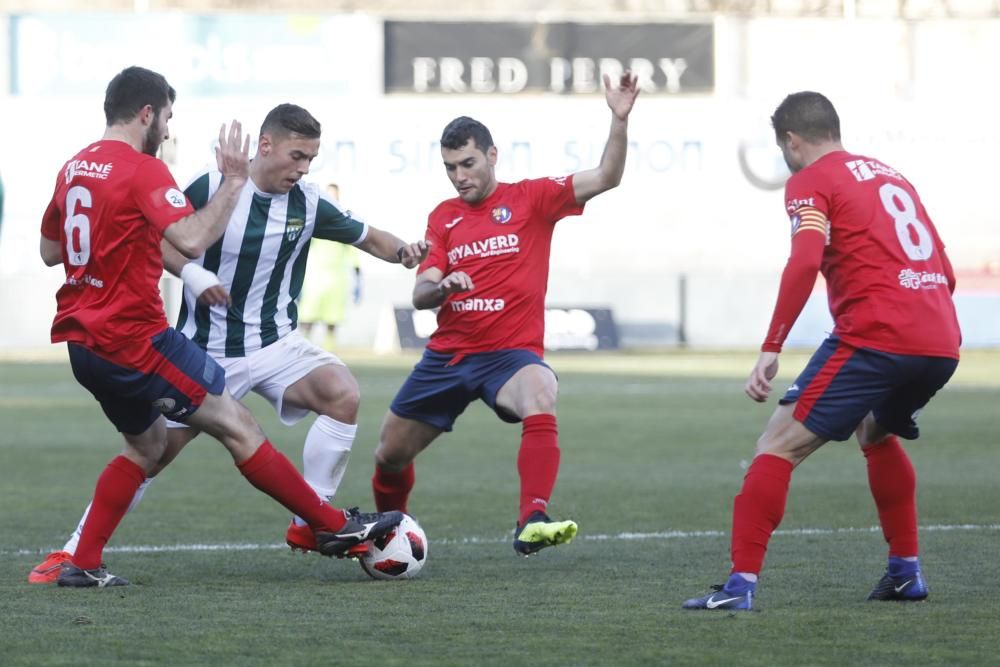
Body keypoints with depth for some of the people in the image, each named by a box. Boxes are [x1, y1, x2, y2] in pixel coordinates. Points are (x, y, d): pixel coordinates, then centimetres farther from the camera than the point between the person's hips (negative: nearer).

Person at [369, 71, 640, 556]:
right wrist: (441, 287, -21)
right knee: (391, 454, 11)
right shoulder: (443, 217, 8)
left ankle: (532, 523, -45)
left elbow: (605, 178, -10)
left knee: (540, 396, -38)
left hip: (509, 352, -4)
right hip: (447, 354, 4)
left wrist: (620, 120, -25)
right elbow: (420, 294, 3)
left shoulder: (531, 199, 0)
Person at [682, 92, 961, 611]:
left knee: (780, 445, -5)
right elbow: (944, 271, 25)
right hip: (940, 343, 8)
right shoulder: (890, 175, 25)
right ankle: (906, 571, 31)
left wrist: (770, 351, -16)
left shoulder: (810, 182, 3)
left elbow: (804, 263, -15)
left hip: (875, 335, -8)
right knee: (876, 433, 34)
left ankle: (742, 582, -15)